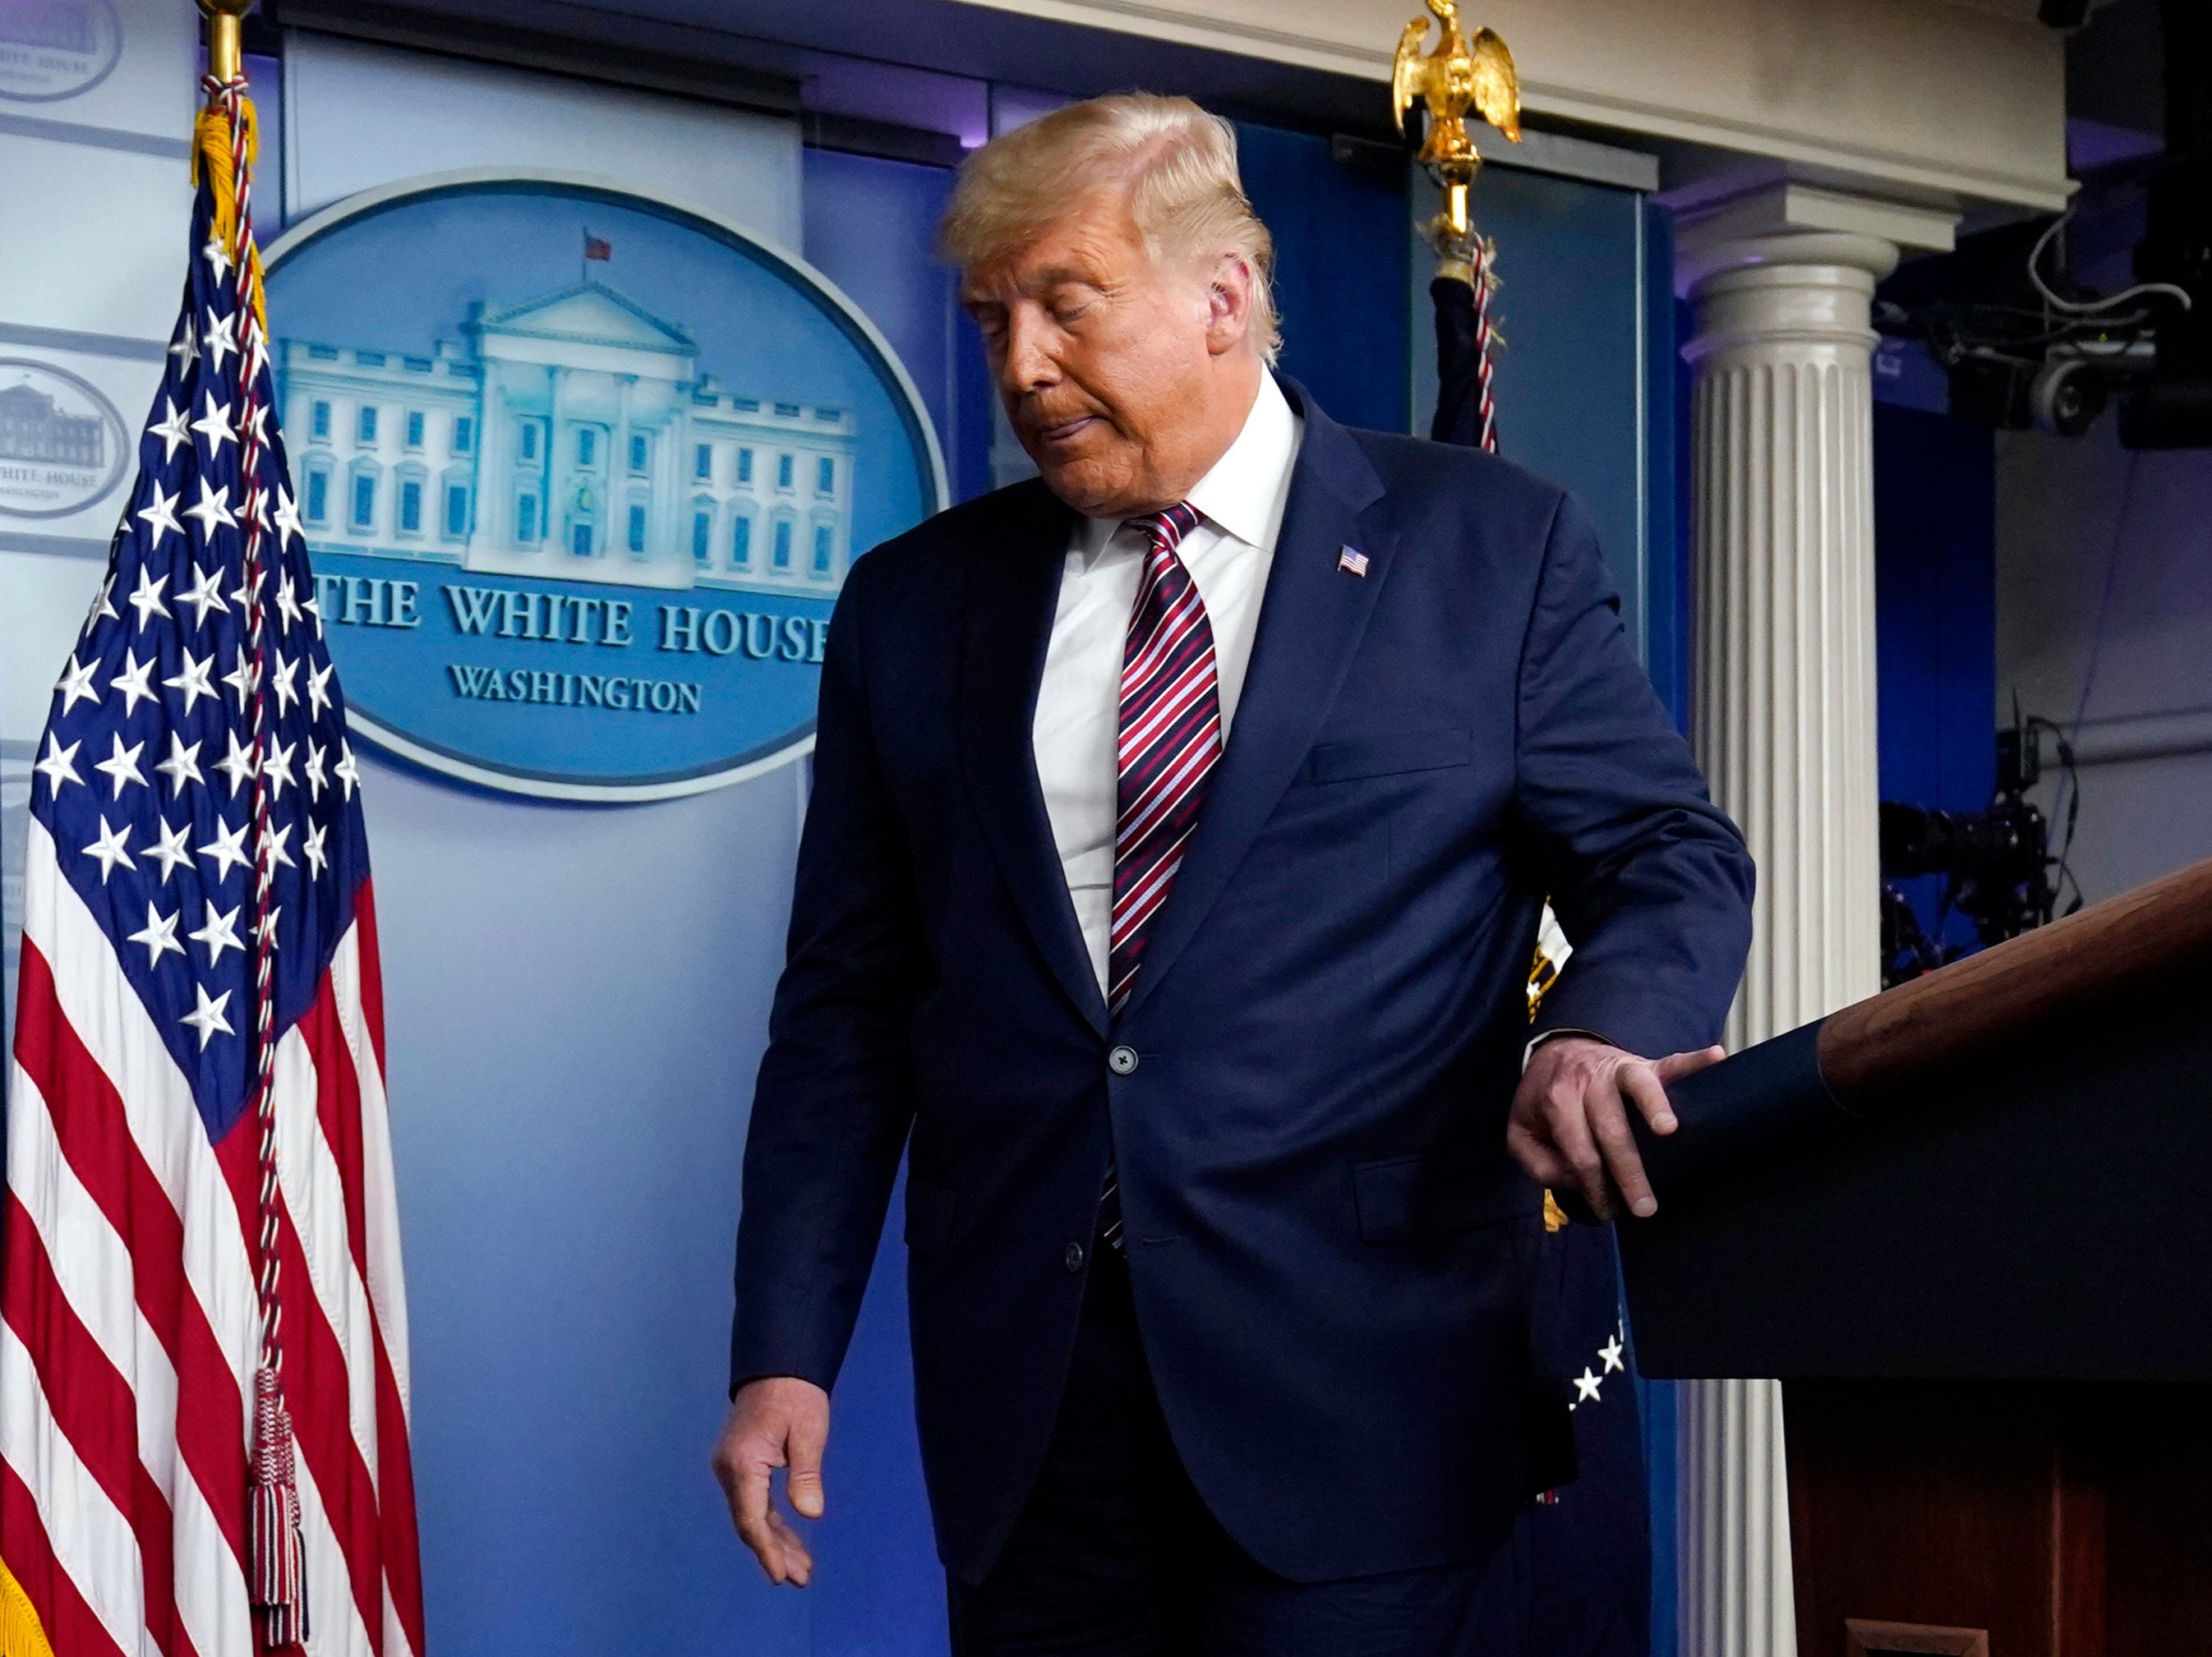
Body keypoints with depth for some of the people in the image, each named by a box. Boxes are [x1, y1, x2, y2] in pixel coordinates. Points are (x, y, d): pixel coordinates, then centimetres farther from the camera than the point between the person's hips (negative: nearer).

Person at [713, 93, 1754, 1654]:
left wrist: (1596, 1029, -18)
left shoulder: (1493, 548, 3)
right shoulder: (916, 605, 11)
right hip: (1024, 1389, 3)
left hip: (1354, 1389, -2)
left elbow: (1674, 860, 5)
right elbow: (847, 1009, 11)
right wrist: (785, 1351, 3)